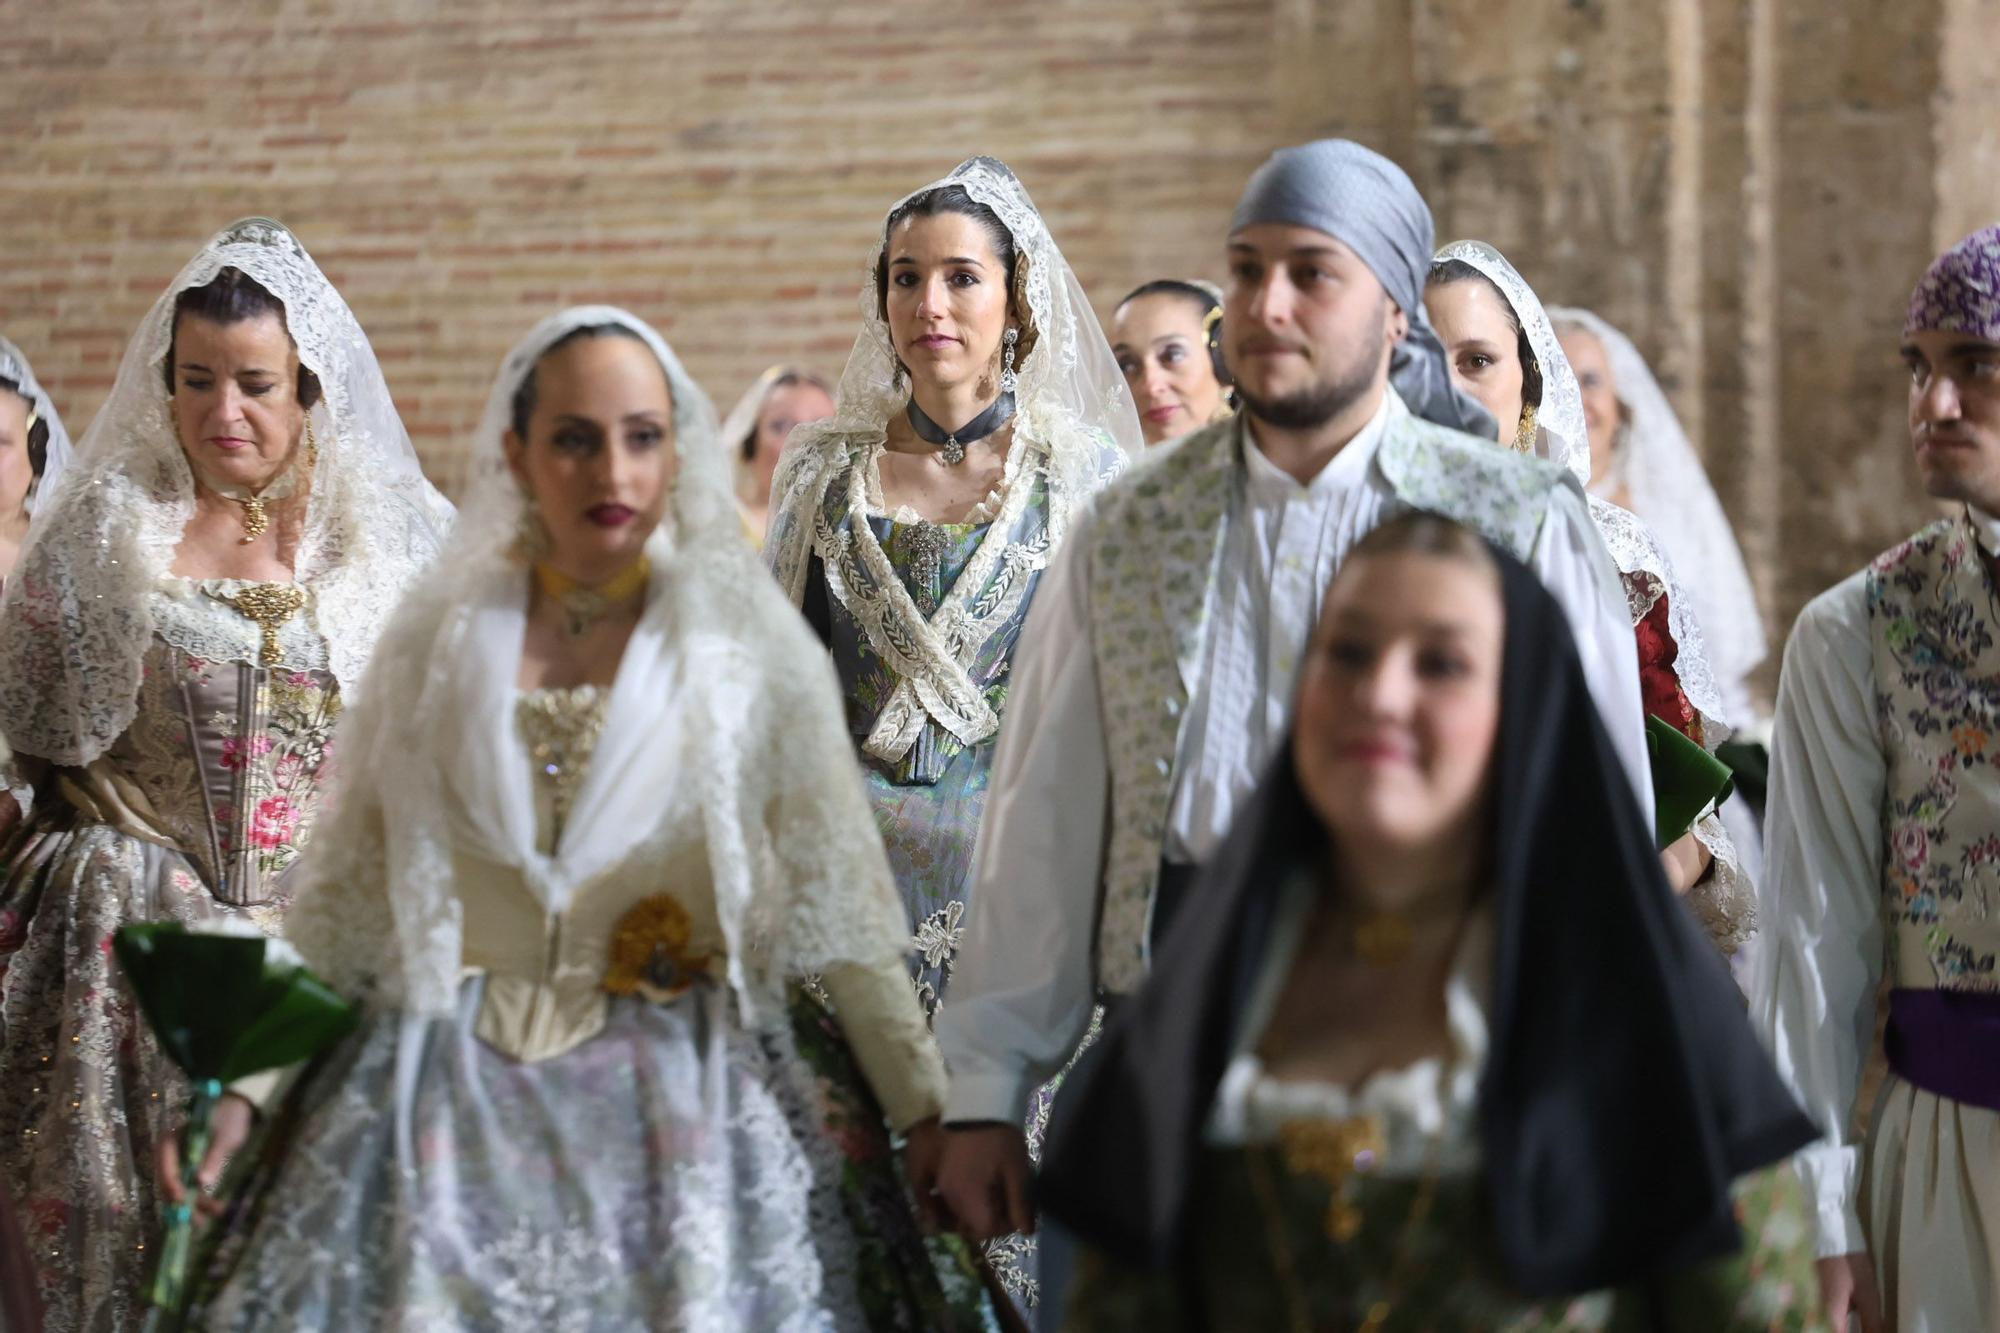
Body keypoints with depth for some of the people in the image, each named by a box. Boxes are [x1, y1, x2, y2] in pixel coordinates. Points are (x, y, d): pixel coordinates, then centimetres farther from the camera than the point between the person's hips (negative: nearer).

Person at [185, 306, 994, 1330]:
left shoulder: (747, 649, 0)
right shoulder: (437, 643, 5)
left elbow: (837, 905, -1)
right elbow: (344, 900, 10)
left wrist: (930, 1110, -6)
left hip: (688, 1100, -1)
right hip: (456, 1090, 1)